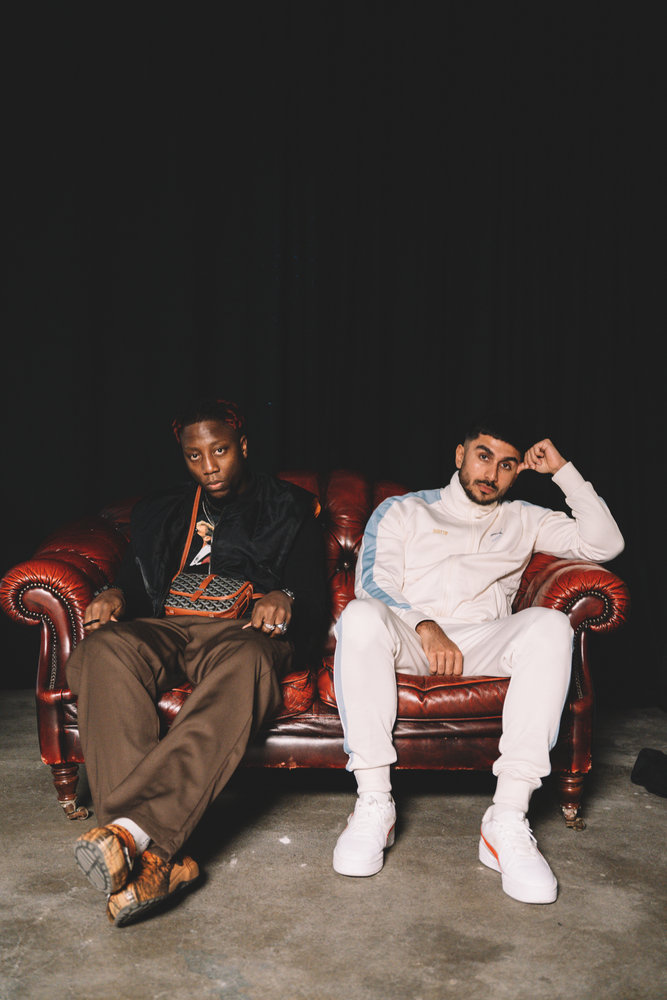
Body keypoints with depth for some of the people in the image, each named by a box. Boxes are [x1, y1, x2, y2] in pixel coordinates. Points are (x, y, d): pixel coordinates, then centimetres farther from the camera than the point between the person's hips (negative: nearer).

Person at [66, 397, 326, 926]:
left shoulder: (289, 511, 18)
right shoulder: (160, 512, 29)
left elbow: (312, 601, 9)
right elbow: (136, 580, 24)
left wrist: (282, 599, -15)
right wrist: (115, 594, -1)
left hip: (243, 630, -2)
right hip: (164, 629, 3)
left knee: (245, 664, -41)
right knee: (103, 649, -33)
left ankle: (131, 828, -53)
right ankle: (160, 856, -45)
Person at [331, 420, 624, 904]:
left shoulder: (522, 520, 26)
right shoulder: (403, 510, 20)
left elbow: (605, 544, 15)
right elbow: (372, 582, 4)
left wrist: (562, 469, 13)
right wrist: (425, 626, -14)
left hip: (484, 643, 1)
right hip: (408, 637, -1)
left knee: (550, 625, -32)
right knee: (361, 615, -36)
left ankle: (508, 820, -34)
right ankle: (375, 804, -30)